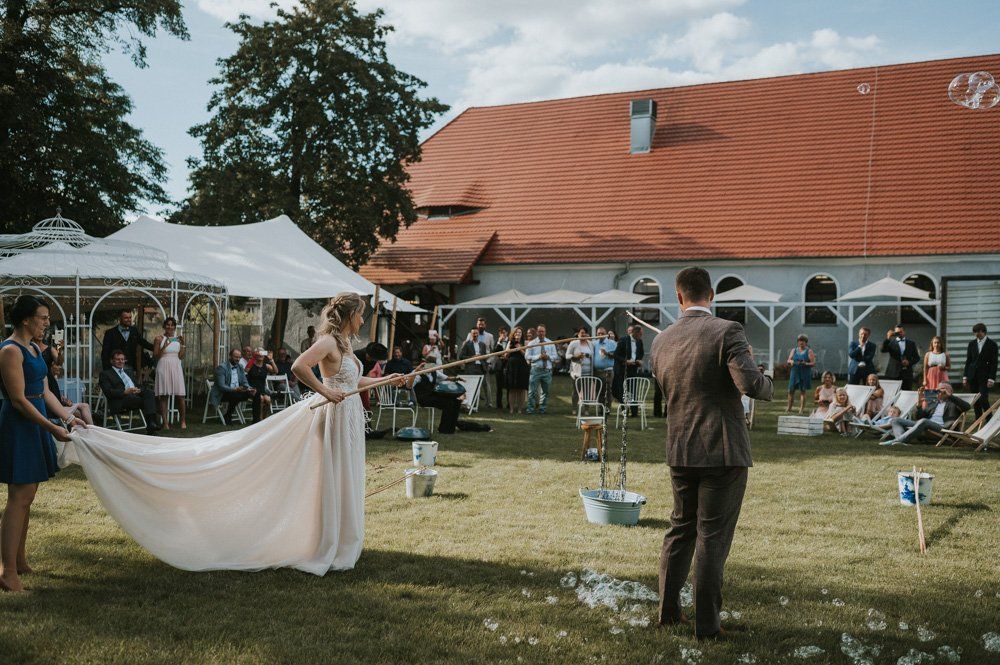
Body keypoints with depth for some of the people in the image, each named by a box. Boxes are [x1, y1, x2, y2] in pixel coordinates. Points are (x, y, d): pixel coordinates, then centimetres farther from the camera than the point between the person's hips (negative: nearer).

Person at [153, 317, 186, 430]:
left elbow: (181, 357, 9)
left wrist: (182, 344, -2)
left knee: (180, 395, -2)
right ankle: (165, 422, 2)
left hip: (176, 368, 2)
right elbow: (155, 357, -1)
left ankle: (183, 421, 8)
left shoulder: (178, 338, 11)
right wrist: (164, 347, -14)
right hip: (163, 368, -2)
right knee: (164, 396, -1)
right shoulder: (159, 338, 2)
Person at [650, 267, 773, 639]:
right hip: (723, 451, -5)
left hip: (679, 451, 5)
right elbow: (751, 384, -23)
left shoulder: (660, 342, 4)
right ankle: (706, 624, 10)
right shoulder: (727, 331, -13)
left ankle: (668, 609, 27)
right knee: (712, 537, 3)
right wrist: (767, 383, 0)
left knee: (680, 528, 20)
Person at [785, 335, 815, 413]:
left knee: (803, 391, -3)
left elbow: (813, 363, -3)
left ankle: (801, 409, -2)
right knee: (791, 390, 2)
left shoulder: (809, 351, 2)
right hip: (794, 373, 3)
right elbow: (788, 360, 12)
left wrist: (806, 364, -21)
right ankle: (789, 408, 13)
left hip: (804, 374, -3)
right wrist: (791, 361, -11)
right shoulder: (794, 350, 13)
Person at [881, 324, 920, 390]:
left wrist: (909, 362, -7)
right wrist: (888, 338, -21)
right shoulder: (891, 342, 7)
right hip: (893, 373, -1)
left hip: (907, 373, 2)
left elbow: (917, 358, 12)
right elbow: (883, 350, -11)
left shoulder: (911, 343, 13)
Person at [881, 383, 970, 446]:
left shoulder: (953, 402, 17)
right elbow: (919, 417, 24)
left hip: (941, 427, -6)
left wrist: (950, 396, -3)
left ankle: (896, 440, -47)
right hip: (925, 425, 6)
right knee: (894, 420, -8)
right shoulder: (931, 400, 29)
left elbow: (967, 406, -4)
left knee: (923, 421, -40)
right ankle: (901, 441, -37)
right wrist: (920, 403, 6)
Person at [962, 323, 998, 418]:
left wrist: (991, 378, -11)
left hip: (984, 377, -4)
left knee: (983, 399, -12)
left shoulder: (992, 344, -1)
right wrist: (965, 376, 5)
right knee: (975, 400, 4)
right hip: (973, 376, 4)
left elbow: (994, 363, -4)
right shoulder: (972, 344, 10)